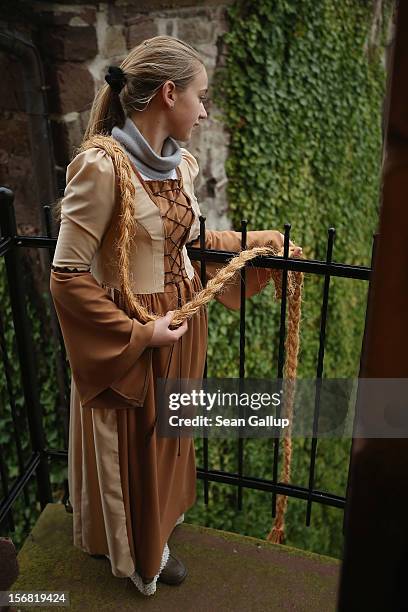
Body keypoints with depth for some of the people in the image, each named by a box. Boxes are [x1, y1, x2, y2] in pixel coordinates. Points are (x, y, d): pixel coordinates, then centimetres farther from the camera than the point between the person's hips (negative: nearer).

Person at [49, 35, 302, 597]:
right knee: (133, 442, 16)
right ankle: (140, 554, 43)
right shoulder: (102, 166, -24)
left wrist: (257, 238, 13)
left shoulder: (178, 162, 0)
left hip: (182, 319, 7)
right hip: (132, 337, -7)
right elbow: (67, 276, -22)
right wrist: (138, 333, -19)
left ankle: (164, 511, 55)